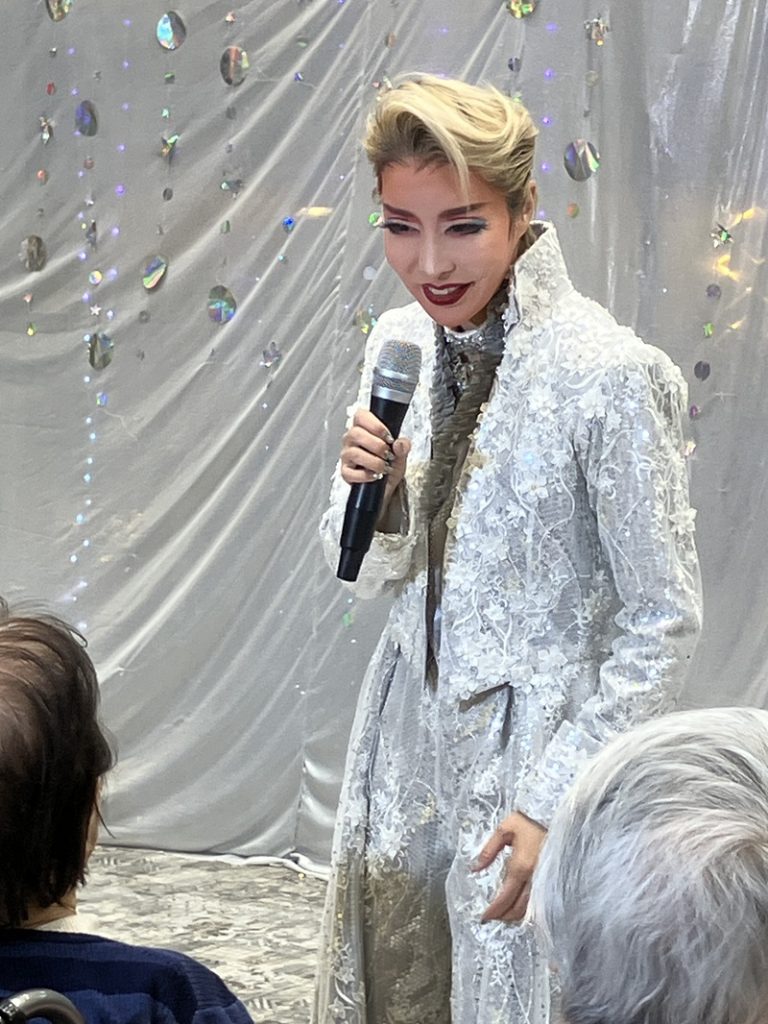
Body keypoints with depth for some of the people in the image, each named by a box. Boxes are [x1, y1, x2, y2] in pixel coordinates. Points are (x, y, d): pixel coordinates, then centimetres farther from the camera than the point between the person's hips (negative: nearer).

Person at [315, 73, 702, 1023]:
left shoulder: (608, 375, -20)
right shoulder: (401, 340, 0)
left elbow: (663, 620, -15)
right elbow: (373, 577, 9)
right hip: (411, 730, 6)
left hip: (535, 743, -6)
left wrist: (555, 801, -15)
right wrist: (370, 498, -13)